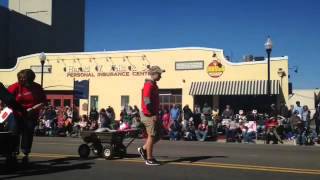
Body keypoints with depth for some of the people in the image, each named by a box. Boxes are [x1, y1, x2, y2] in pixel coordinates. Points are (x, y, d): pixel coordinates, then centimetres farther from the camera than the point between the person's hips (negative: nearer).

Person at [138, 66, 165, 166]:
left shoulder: (154, 85, 16)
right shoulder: (148, 85, -15)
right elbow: (147, 101, -22)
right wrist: (153, 114, -21)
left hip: (154, 114, 10)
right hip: (149, 115, -10)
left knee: (159, 134, 12)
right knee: (152, 135, -4)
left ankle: (143, 149, 20)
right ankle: (149, 159, 6)